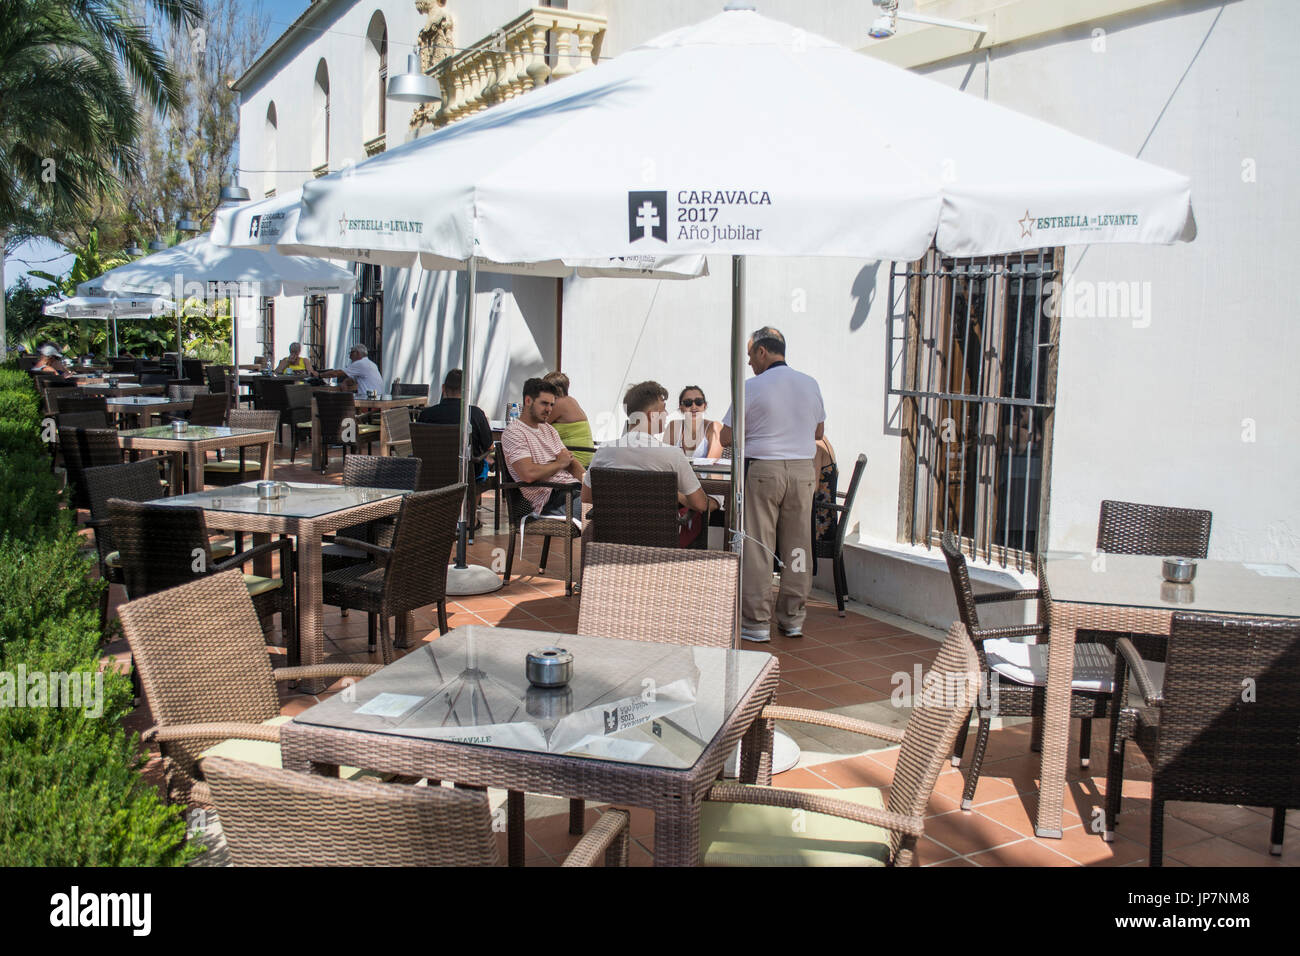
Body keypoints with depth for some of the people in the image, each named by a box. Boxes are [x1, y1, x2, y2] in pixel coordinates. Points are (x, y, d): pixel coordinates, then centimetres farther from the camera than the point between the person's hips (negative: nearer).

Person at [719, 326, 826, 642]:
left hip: (763, 470, -4)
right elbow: (819, 432, 18)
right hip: (803, 470, 5)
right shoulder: (810, 384, 7)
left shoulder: (752, 387, -8)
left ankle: (756, 622, 4)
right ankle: (793, 619, 18)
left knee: (757, 545, 2)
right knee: (797, 546, 10)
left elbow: (726, 438, -5)